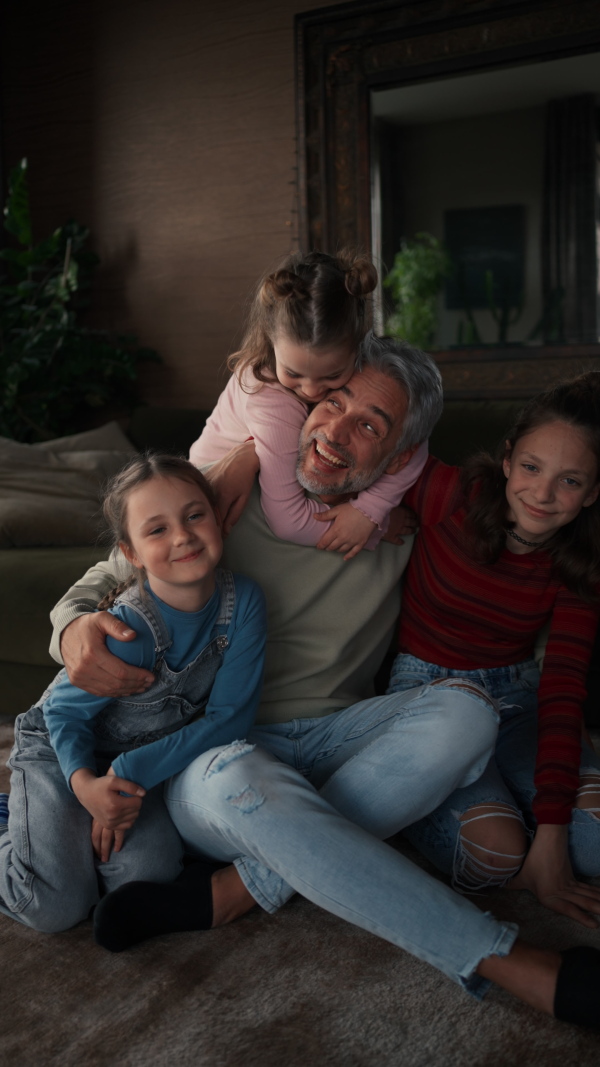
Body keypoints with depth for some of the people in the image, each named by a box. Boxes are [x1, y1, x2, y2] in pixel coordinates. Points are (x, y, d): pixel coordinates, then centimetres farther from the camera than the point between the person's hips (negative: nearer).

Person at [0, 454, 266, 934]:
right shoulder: (131, 629, -31)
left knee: (148, 874, -19)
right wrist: (84, 782, -34)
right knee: (55, 906, -15)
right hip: (60, 749, -3)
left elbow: (229, 718, -18)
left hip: (140, 757, 4)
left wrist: (132, 770, -24)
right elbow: (64, 712, -15)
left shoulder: (243, 601, -21)